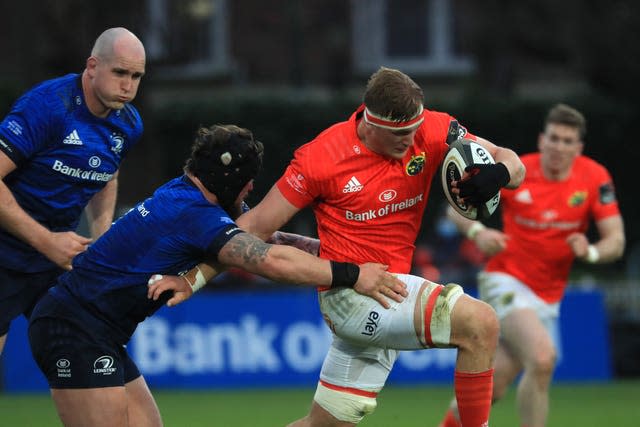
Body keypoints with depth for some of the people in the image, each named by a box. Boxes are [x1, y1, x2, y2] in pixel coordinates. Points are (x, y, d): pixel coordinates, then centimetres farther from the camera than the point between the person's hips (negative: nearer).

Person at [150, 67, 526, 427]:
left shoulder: (431, 131, -4)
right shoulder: (322, 157, -14)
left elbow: (511, 162, 0)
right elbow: (257, 225, -6)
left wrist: (498, 173, -25)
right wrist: (193, 278, -8)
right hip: (351, 296, -6)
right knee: (480, 322, -25)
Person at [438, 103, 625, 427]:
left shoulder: (595, 178, -5)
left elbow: (616, 241, -6)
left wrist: (591, 252, -28)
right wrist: (477, 232, -20)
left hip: (547, 298, 4)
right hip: (506, 281, -4)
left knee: (493, 387, 8)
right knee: (543, 357, -29)